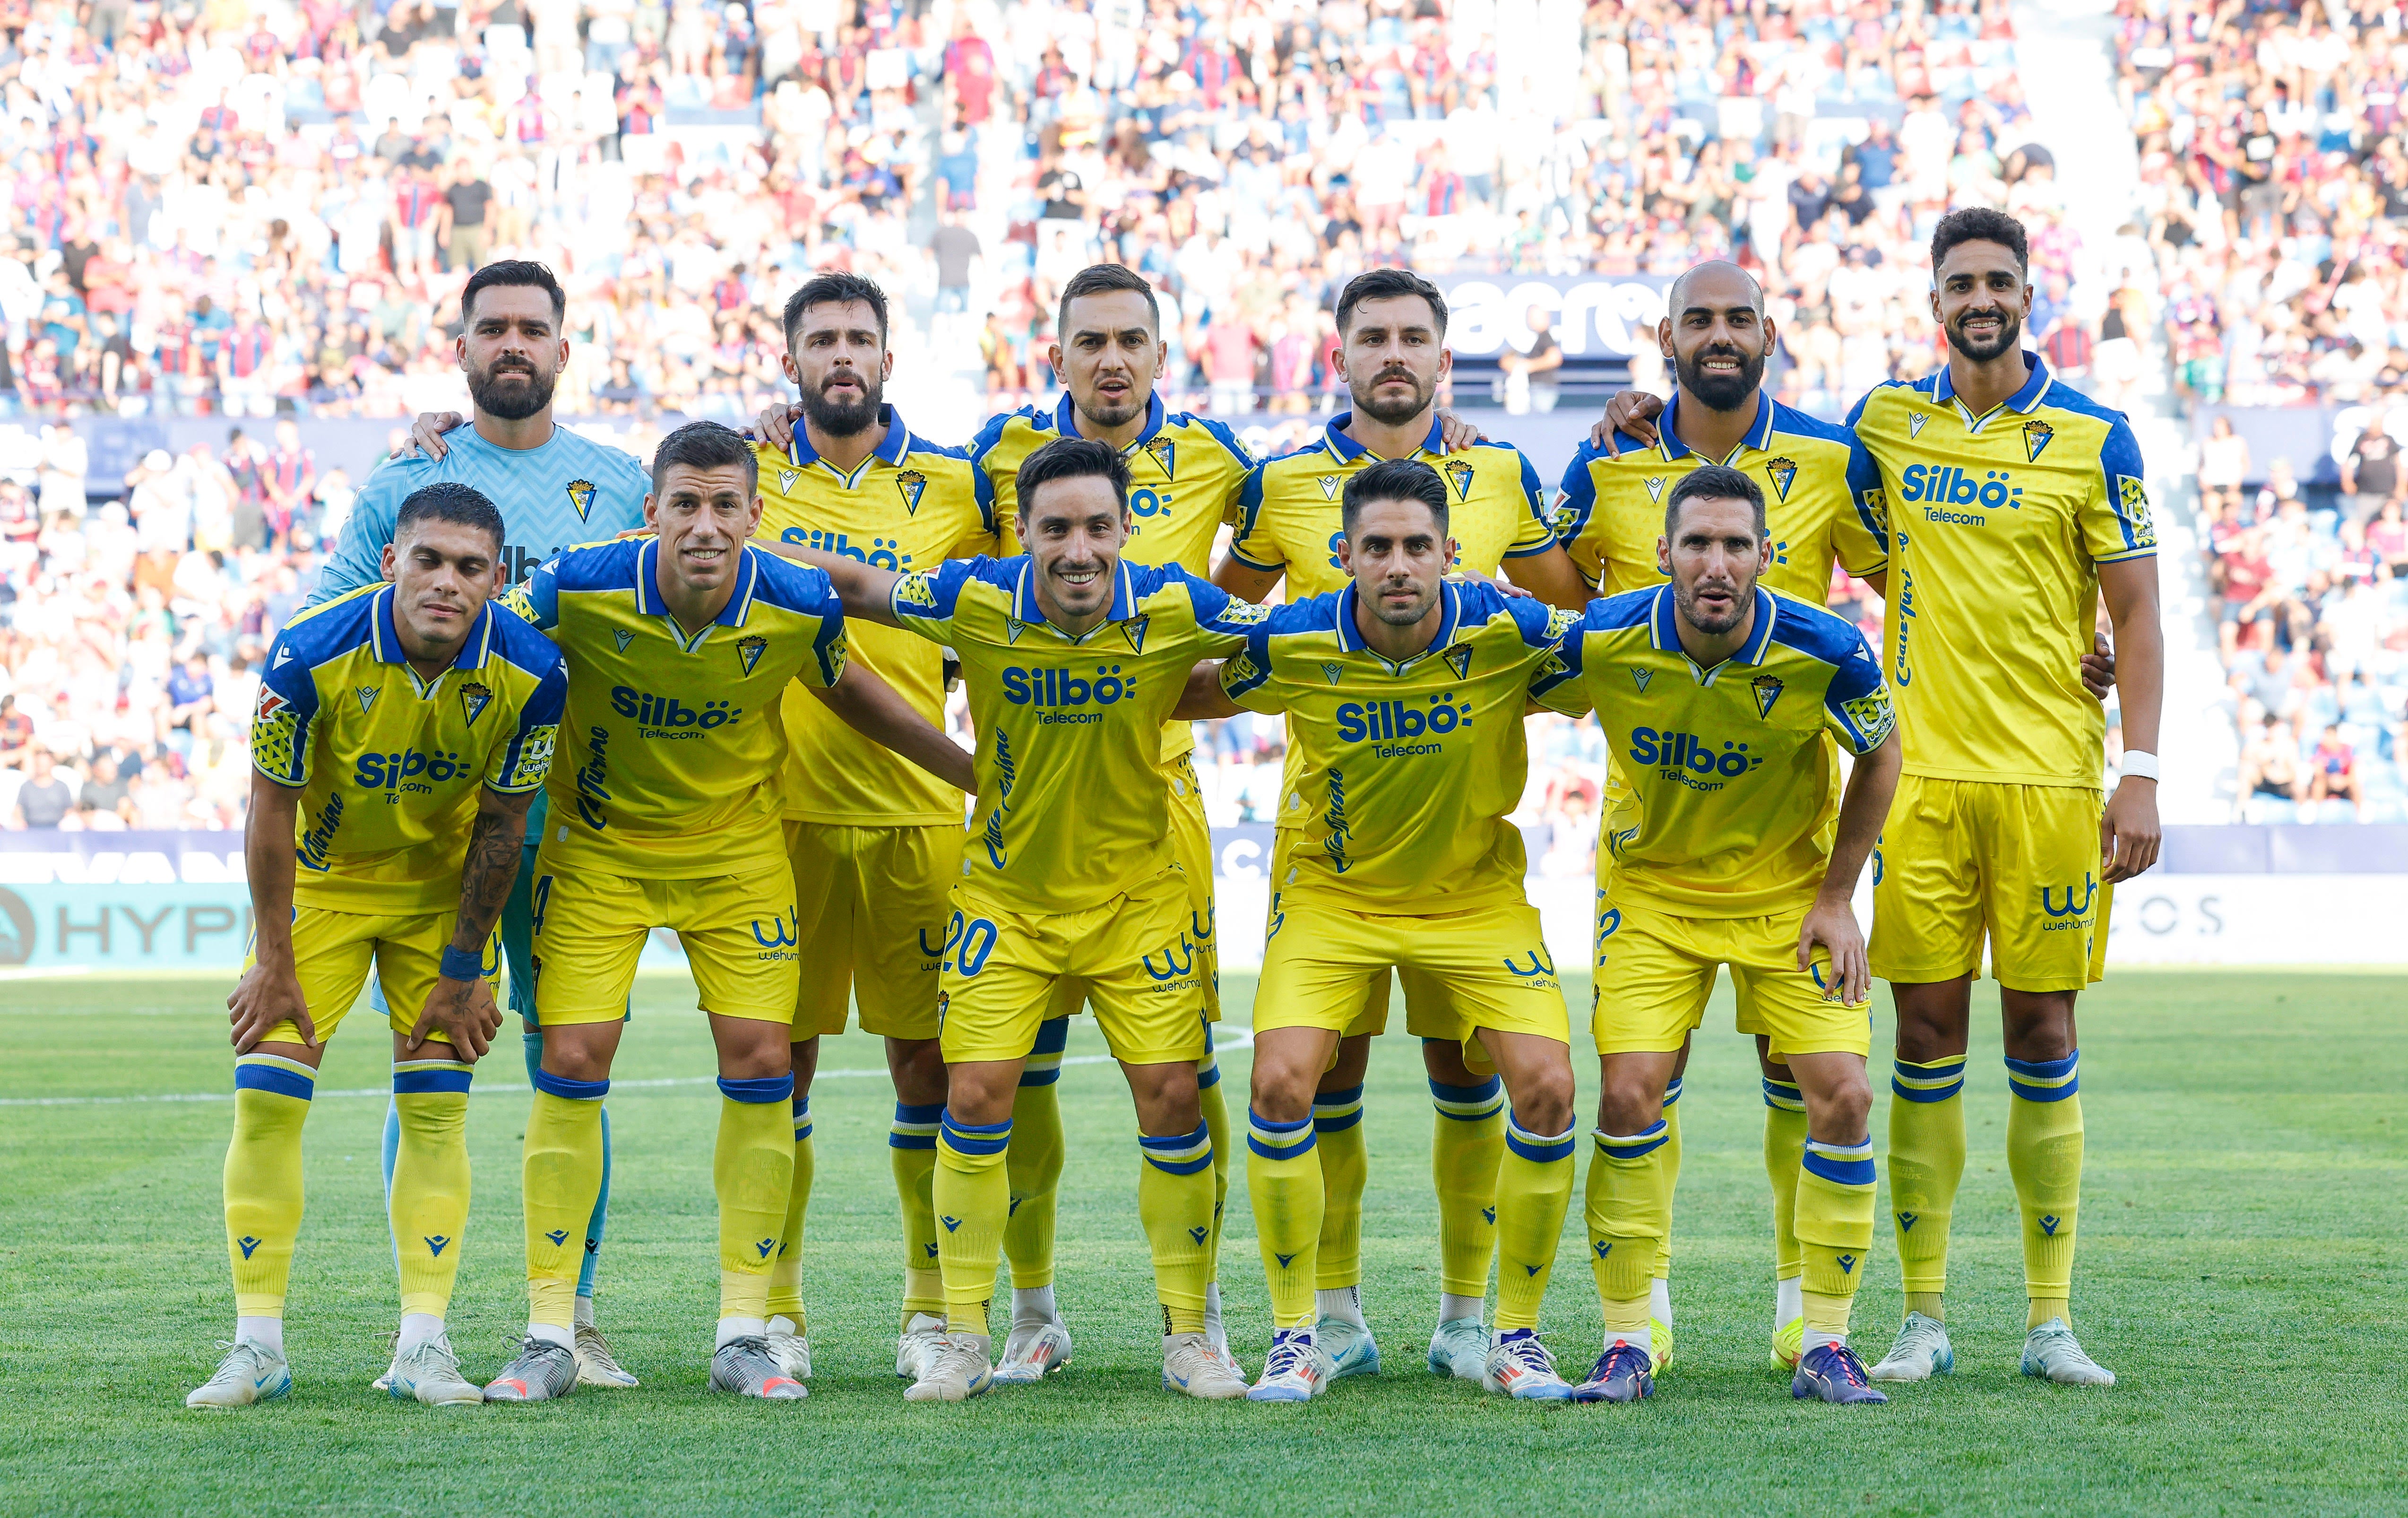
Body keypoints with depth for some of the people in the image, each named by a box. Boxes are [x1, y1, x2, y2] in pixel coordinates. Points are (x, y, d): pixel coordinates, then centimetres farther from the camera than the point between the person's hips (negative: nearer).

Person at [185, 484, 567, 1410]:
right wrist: (276, 966, -11)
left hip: (441, 885, 1)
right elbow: (271, 813, -16)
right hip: (317, 881, -1)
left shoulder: (530, 674, -23)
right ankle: (258, 1348, 0)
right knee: (267, 1098, -8)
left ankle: (422, 1344, 2)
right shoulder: (311, 656, -28)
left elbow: (500, 826, -10)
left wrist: (464, 970, -5)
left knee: (437, 1108, -4)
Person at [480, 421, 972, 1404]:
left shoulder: (799, 605, -19)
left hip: (738, 847, 1)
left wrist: (977, 772, 8)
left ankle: (743, 1334, 5)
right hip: (597, 845, -1)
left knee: (761, 1064, -6)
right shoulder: (581, 588, -24)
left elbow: (849, 694, 3)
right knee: (571, 1065, -8)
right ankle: (549, 1338, 2)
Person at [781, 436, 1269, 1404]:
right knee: (976, 1096, -6)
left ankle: (1186, 1336, 11)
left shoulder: (1172, 609, -16)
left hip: (1136, 893, 0)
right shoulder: (977, 600, -16)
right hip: (1006, 896, 0)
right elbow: (857, 587, -1)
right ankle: (964, 1340, 8)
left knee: (1171, 1096, -4)